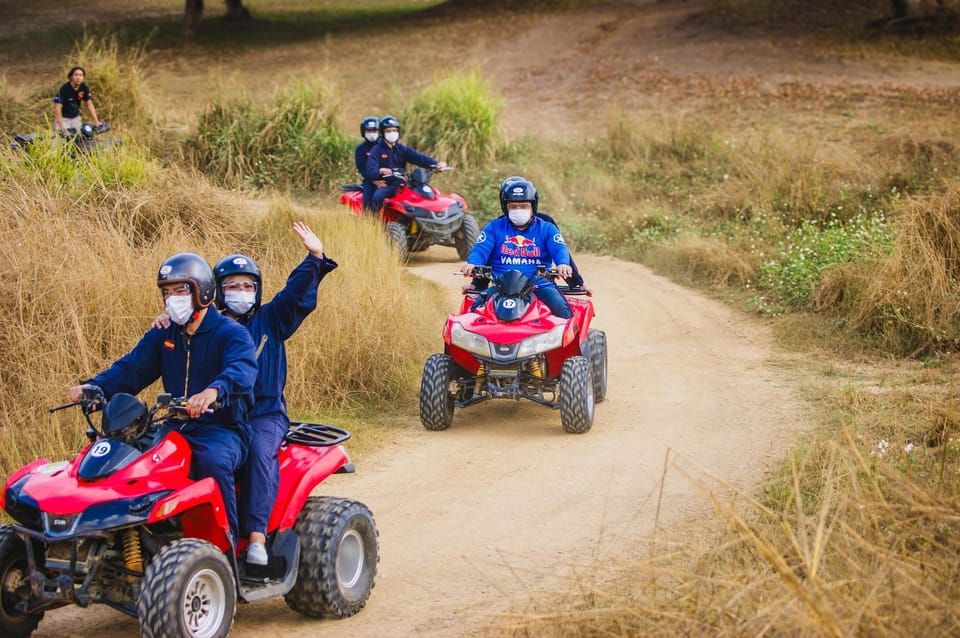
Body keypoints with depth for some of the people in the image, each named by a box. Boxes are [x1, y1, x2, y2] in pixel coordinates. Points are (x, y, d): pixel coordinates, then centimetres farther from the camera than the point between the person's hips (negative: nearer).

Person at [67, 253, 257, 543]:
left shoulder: (231, 334, -6)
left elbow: (242, 370, -26)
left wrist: (214, 391, -49)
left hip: (223, 429, -6)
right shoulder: (162, 335, 15)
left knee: (212, 461, -36)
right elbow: (131, 368, 6)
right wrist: (93, 387, -14)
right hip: (177, 427, 6)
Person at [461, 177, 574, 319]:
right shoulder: (494, 227, 13)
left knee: (560, 309, -27)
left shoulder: (546, 229, 11)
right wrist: (471, 264, -25)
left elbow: (559, 249, -5)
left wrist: (563, 264, -30)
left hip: (540, 285, -1)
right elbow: (481, 249, -1)